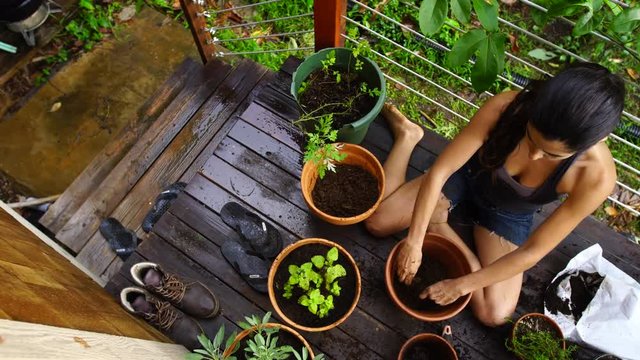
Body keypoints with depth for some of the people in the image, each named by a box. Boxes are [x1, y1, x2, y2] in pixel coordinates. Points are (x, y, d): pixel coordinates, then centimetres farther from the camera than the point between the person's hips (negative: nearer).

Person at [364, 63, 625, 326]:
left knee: (495, 315, -8)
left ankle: (437, 223, 7)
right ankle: (407, 135, 17)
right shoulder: (505, 108, -36)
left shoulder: (597, 176, -35)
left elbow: (533, 251, -25)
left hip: (509, 215, 1)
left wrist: (462, 285, -22)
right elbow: (439, 171, -28)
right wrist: (414, 242, -28)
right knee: (377, 222, -3)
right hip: (468, 174, 0)